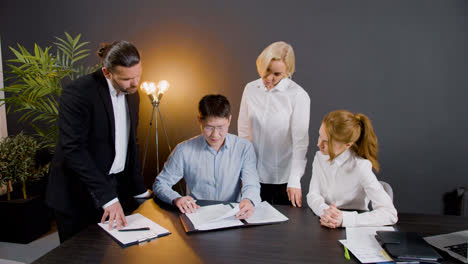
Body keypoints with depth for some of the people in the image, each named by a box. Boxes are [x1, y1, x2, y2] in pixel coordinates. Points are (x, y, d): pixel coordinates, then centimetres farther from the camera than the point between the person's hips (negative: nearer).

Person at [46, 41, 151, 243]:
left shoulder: (131, 95, 5)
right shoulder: (77, 94, -18)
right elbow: (74, 150, -23)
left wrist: (139, 190, 10)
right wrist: (107, 197, -26)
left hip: (116, 191, 6)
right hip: (78, 197, -6)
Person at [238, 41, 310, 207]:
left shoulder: (298, 96, -12)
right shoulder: (250, 89, 1)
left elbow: (300, 141, -13)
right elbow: (243, 131, 8)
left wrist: (295, 180, -17)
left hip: (284, 177, -3)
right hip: (254, 175, 4)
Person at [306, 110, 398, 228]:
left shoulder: (360, 167, -17)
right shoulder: (320, 157, -1)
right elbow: (313, 195, -3)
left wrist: (344, 218, -30)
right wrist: (325, 211, -24)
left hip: (353, 229, -3)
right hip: (322, 225, 3)